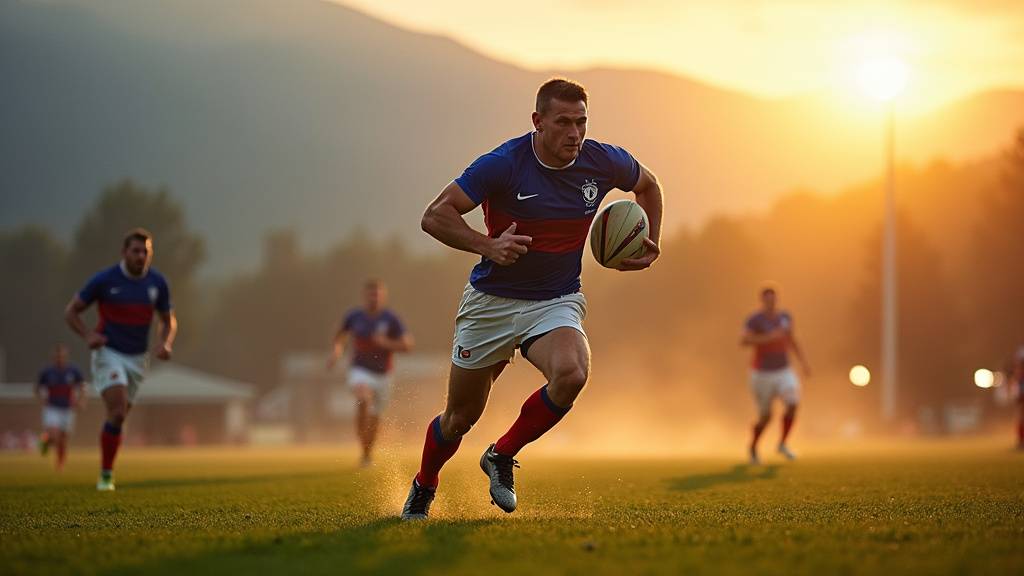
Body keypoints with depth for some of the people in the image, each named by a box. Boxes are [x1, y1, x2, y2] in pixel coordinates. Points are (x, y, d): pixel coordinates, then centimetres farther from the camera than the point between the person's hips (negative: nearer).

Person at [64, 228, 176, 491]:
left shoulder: (157, 282, -4)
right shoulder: (104, 279, -14)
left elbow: (169, 321, 9)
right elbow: (71, 311, -4)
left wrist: (165, 344, -13)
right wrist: (88, 335, -22)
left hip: (137, 358, 4)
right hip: (108, 353, -4)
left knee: (118, 418, 11)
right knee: (117, 412, -22)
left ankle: (107, 472, 32)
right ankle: (106, 476, -13)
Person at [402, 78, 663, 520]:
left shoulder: (604, 162, -8)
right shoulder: (503, 164, -19)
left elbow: (647, 185, 16)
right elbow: (435, 216, -18)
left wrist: (650, 245, 4)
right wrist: (488, 246, -31)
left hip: (557, 302, 2)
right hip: (491, 301, -2)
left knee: (572, 374, -31)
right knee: (461, 416, 7)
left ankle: (502, 456, -6)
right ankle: (423, 487, 39)